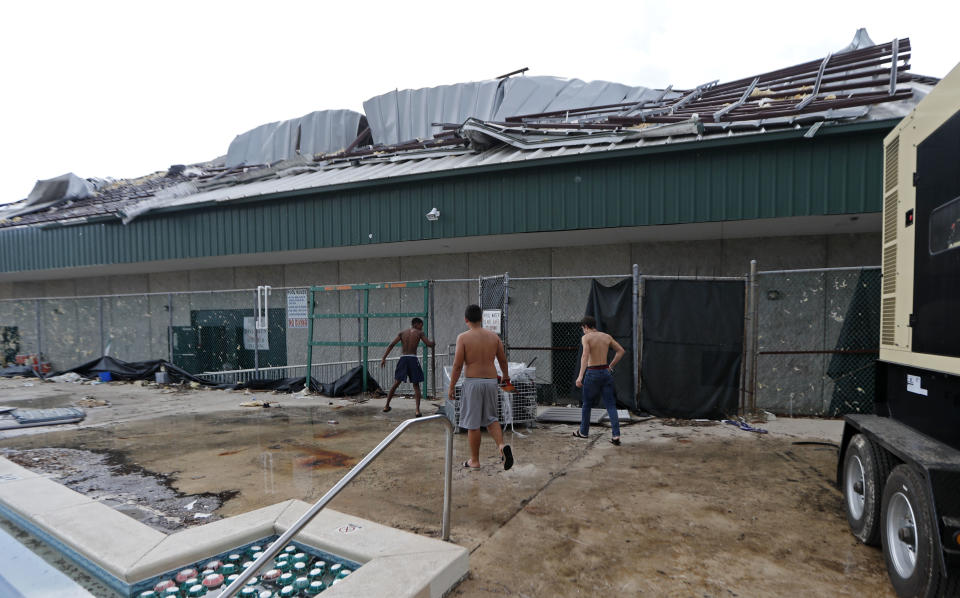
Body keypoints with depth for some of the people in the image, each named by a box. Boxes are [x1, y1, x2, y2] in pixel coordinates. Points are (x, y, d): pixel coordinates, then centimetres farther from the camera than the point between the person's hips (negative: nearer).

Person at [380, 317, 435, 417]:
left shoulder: (401, 333, 11)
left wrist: (384, 358, 1)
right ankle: (417, 410, -4)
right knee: (416, 386, 6)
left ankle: (387, 406, 21)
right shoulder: (419, 333, 3)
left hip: (403, 359, 3)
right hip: (413, 359, -3)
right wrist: (433, 342, 19)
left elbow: (392, 345, 2)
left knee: (396, 384, 15)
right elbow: (429, 344, -4)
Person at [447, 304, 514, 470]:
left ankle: (474, 461, 15)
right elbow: (503, 360, 13)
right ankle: (502, 446, -5)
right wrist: (506, 376, 31)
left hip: (472, 382, -4)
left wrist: (451, 387, -2)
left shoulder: (463, 337, -8)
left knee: (473, 424, 6)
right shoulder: (494, 336, 5)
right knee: (491, 419, 18)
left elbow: (457, 365, -10)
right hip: (491, 381, 4)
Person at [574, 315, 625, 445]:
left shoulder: (586, 337, -9)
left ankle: (583, 432, 28)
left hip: (592, 373, -4)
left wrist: (580, 376, -29)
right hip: (606, 373, 4)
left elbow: (585, 356, -23)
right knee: (610, 405, 4)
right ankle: (616, 435, -6)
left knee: (587, 404, 14)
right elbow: (621, 351, 13)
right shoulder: (607, 336, 8)